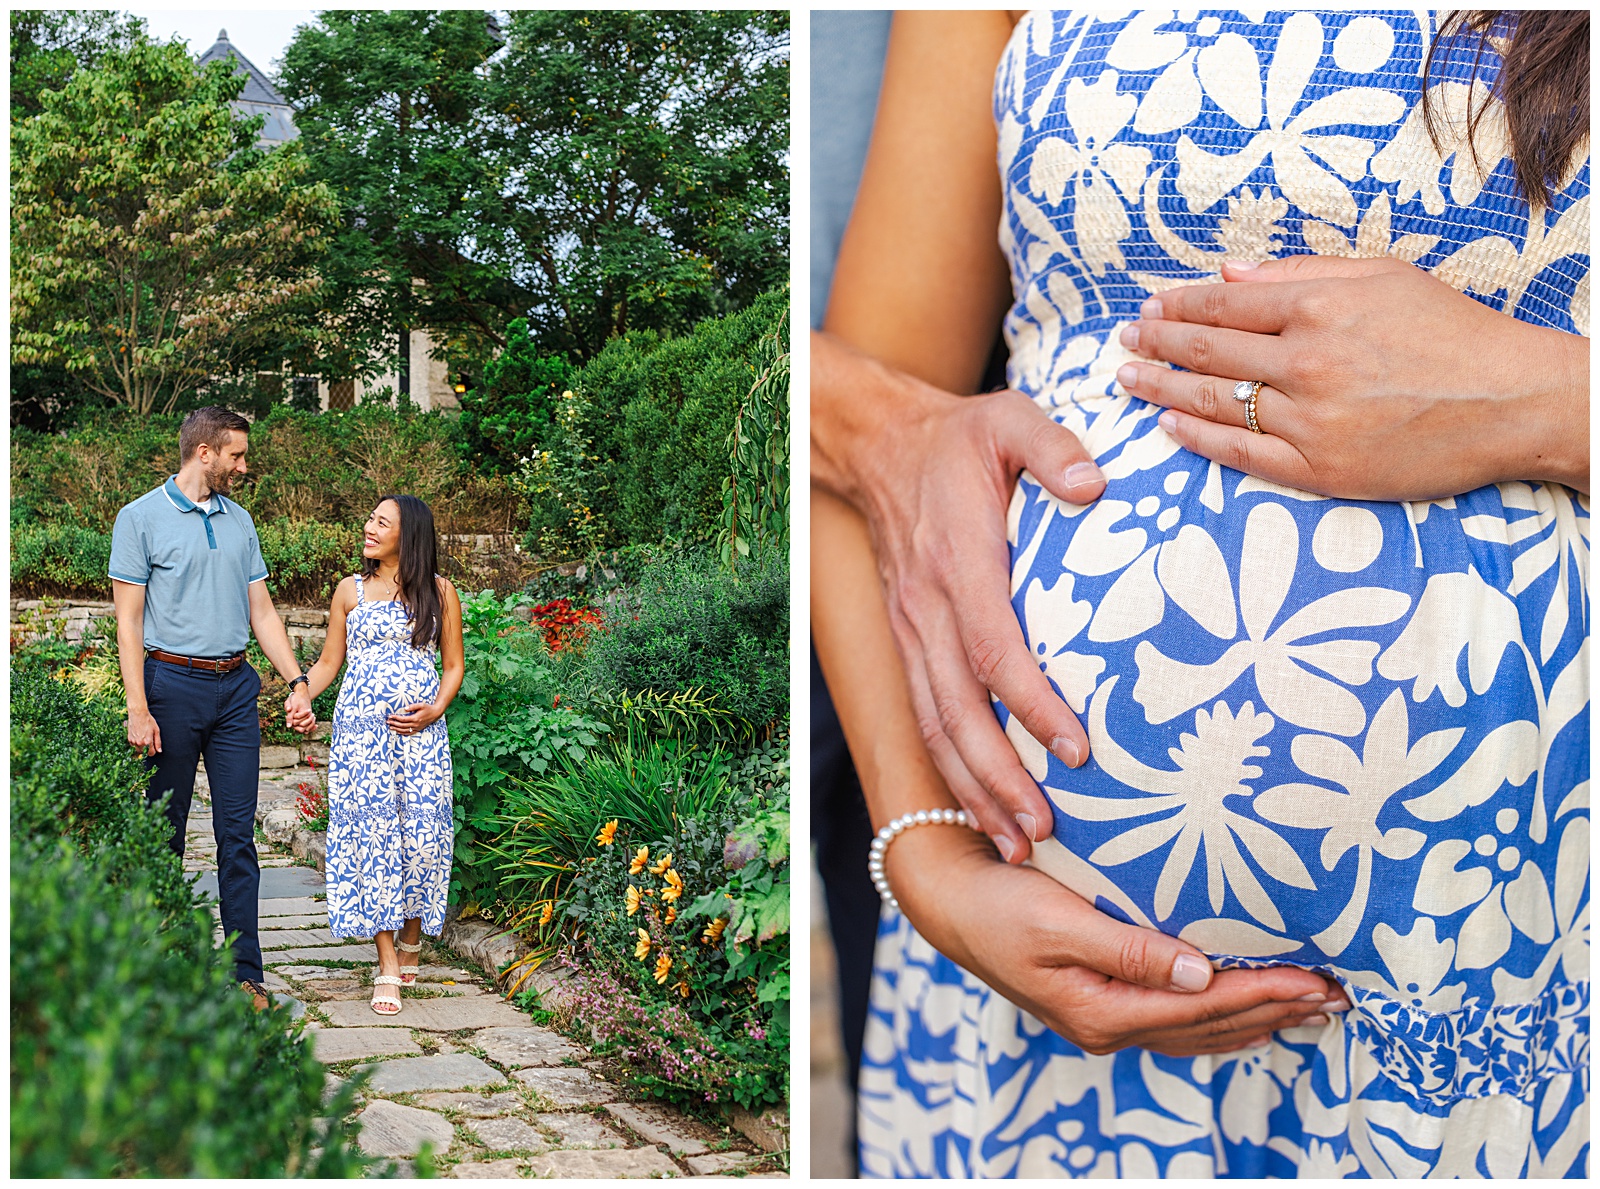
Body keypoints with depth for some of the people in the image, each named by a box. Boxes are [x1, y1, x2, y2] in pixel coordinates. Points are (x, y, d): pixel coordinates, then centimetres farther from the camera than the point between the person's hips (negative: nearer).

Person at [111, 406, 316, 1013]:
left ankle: (244, 972, 4)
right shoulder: (142, 518, -2)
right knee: (164, 832, 3)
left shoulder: (239, 521, 14)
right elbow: (128, 620, -6)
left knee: (238, 833, 2)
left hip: (236, 688, 4)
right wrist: (137, 707, -13)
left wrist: (297, 682, 7)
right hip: (173, 683, -4)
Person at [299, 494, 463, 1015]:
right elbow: (328, 662, 12)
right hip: (361, 726, 0)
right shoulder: (351, 591, 10)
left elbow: (454, 665, 11)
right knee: (372, 831, -7)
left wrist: (436, 710, -7)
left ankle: (411, 941, 18)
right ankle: (388, 968, -5)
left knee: (423, 834, -6)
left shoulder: (440, 592, 8)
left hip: (421, 727, 0)